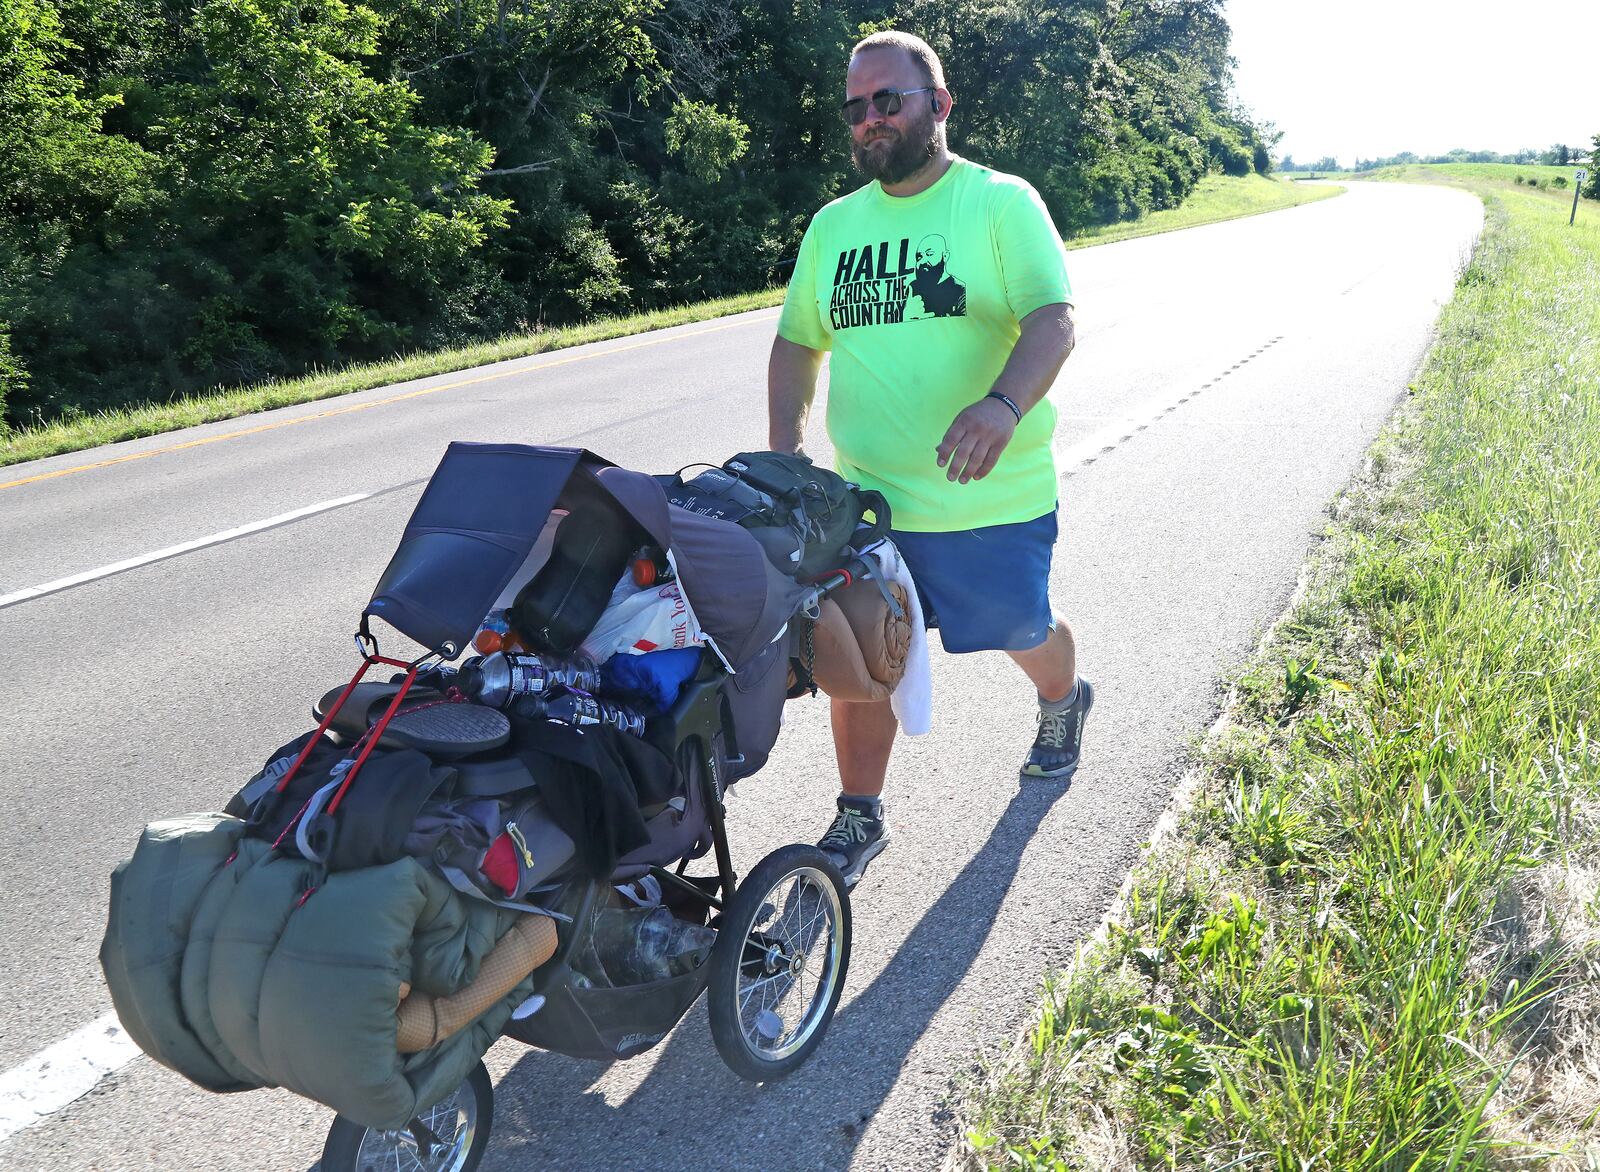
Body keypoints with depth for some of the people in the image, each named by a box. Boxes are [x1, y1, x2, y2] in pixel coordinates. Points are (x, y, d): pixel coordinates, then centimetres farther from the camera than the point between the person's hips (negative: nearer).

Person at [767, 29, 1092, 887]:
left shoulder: (1003, 203, -6)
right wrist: (784, 453, 0)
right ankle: (859, 818, 22)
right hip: (865, 498, 4)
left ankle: (1062, 703, 52)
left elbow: (1053, 318, -18)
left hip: (992, 498, -3)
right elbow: (797, 341, 14)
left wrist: (1003, 405, -38)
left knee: (1022, 633, 17)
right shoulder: (832, 226, 10)